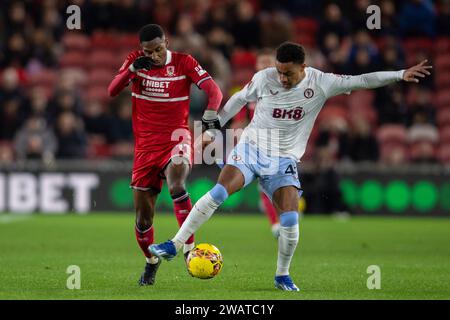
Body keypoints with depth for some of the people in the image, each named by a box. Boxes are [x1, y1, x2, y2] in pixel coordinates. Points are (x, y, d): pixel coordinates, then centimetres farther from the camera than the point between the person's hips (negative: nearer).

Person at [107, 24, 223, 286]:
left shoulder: (184, 62, -6)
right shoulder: (135, 61, 1)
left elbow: (214, 90, -16)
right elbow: (112, 91, -10)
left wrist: (210, 113, -36)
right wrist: (132, 69, -26)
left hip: (176, 137, -3)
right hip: (146, 143, 3)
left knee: (175, 183, -35)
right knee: (143, 213, 4)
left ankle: (188, 246, -32)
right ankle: (151, 262, 29)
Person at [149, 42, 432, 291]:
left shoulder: (321, 83, -8)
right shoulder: (264, 78, -7)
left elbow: (361, 81, -7)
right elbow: (239, 99, 10)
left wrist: (401, 74, -13)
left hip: (284, 160, 1)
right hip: (251, 148, 0)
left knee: (290, 219, -15)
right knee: (219, 192, -23)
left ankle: (282, 276, 8)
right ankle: (174, 246, -18)